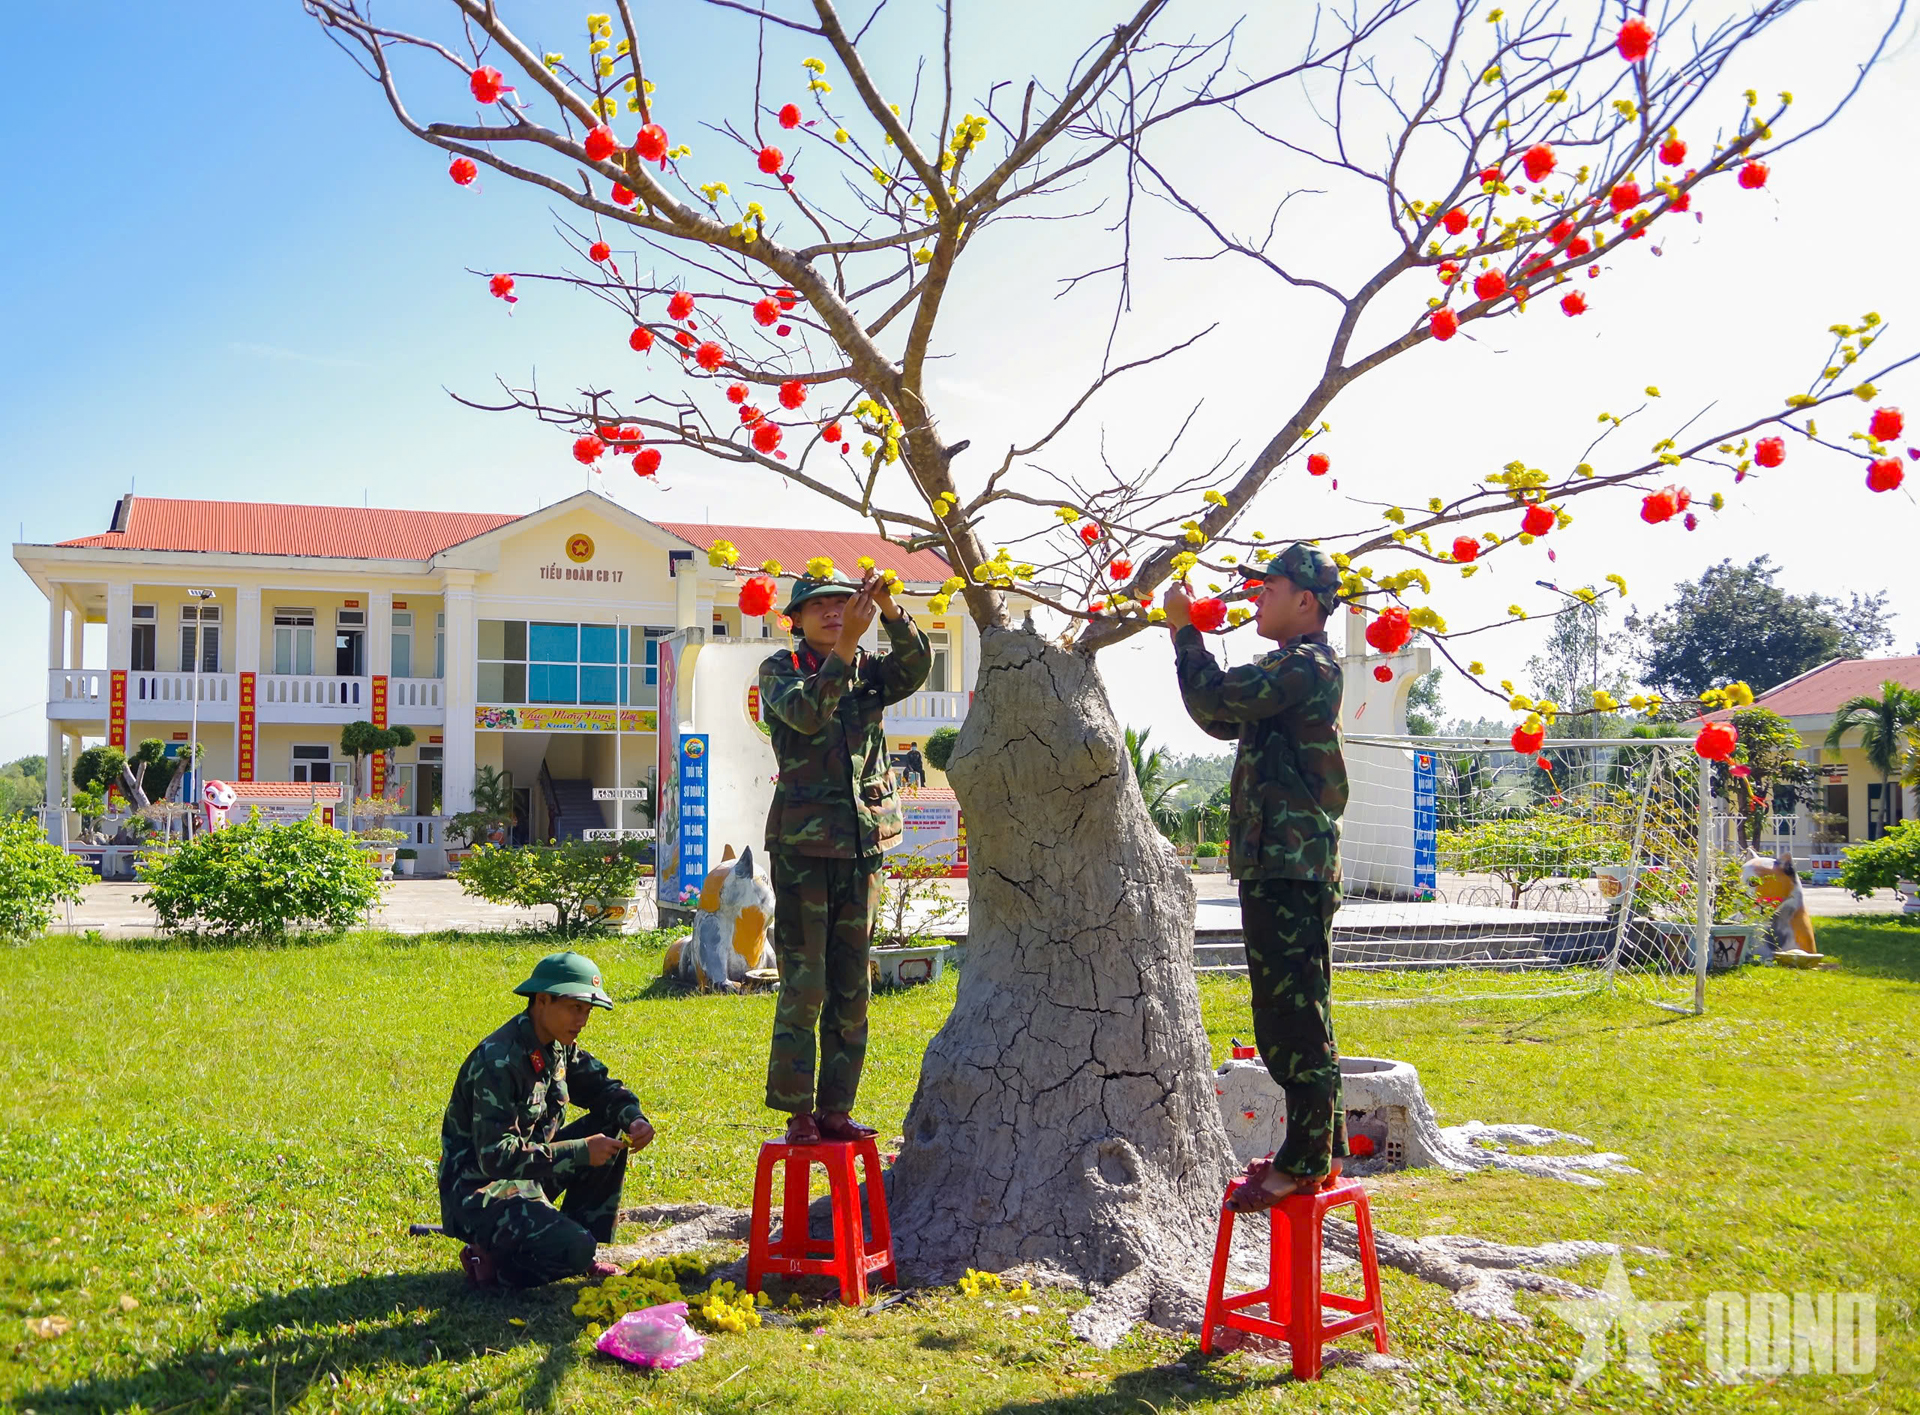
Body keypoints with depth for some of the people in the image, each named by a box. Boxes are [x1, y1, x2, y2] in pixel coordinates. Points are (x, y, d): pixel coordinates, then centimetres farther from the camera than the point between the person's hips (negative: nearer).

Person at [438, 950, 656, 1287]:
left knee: (612, 1131, -2)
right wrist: (581, 1152, -29)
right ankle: (491, 1258, -1)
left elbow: (603, 1088, 12)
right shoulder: (498, 1061, -25)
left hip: (530, 1169, 9)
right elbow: (496, 1156, -29)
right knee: (574, 1249, -26)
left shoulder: (560, 1047, 1)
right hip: (480, 1191, -9)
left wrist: (634, 1118, -11)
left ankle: (582, 1248, 5)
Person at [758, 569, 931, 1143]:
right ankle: (798, 1114, 3)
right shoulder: (779, 669, 1)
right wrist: (845, 643, -27)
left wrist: (890, 612, -23)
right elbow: (806, 713, -19)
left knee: (851, 988, 9)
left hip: (863, 842, 5)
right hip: (803, 843, -5)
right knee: (803, 986, -6)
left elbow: (916, 666, -8)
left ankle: (836, 1111, 18)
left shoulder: (869, 669, 12)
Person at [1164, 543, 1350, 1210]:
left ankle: (1305, 1161, 0)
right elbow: (1222, 718, 25)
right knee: (1296, 1015, 17)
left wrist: (1184, 629, -4)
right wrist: (1189, 635, 17)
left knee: (1292, 1016, -6)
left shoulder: (1308, 667, -14)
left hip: (1290, 867, -11)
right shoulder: (1293, 669, 19)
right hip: (1279, 862, 11)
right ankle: (1323, 1143, 26)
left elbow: (1211, 698, -20)